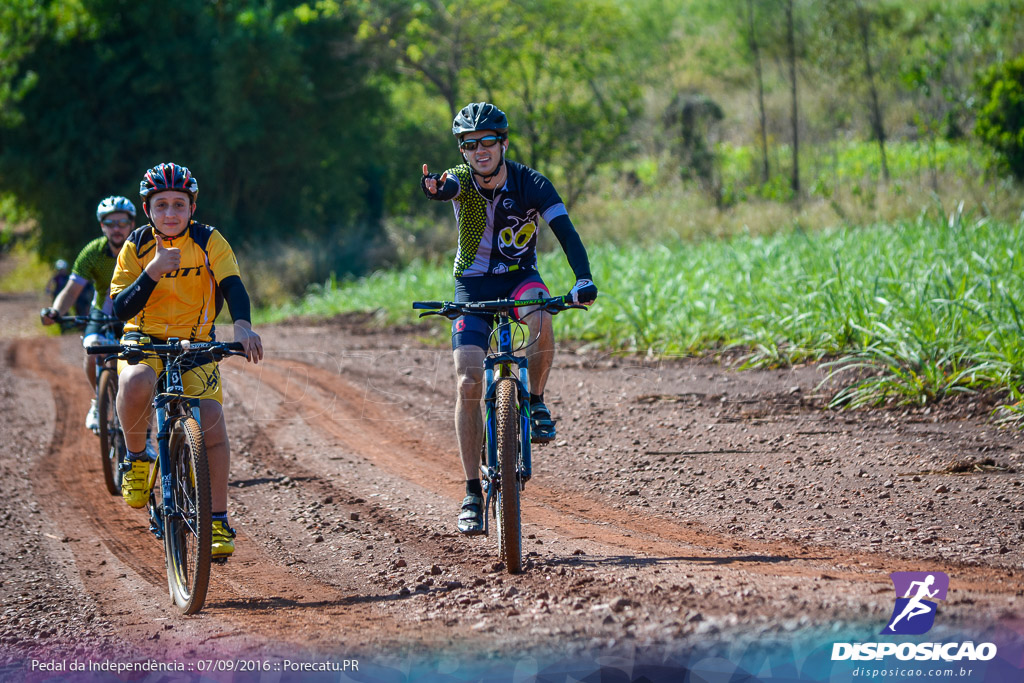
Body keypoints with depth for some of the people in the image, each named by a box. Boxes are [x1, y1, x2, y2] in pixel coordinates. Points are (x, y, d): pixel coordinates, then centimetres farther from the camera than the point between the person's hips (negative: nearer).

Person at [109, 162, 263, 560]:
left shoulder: (209, 242, -7)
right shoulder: (137, 246, -5)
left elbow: (232, 287, -20)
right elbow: (121, 309, -12)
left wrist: (242, 325, -41)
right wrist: (154, 271, -27)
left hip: (195, 345, 0)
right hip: (143, 340, 0)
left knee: (211, 419, -21)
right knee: (135, 385, -36)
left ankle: (218, 519, -8)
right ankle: (135, 459, -7)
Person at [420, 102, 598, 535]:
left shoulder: (530, 183, -16)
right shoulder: (461, 179, -16)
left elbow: (565, 231, -26)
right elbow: (448, 187, -41)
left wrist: (583, 279, -43)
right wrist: (435, 189, -67)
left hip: (520, 277, 0)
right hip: (473, 285, 1)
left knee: (541, 321, -37)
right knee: (467, 385, -13)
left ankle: (535, 401, -9)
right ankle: (473, 492, -4)